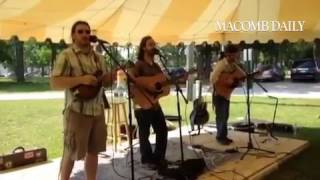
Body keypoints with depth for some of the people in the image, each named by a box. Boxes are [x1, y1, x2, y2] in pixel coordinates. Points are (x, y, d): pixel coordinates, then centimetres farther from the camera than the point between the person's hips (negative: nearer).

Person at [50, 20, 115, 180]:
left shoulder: (98, 57, 13)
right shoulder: (67, 55, -7)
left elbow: (105, 81, 18)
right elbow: (54, 83, -15)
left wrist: (113, 75, -5)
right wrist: (81, 79, -25)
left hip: (98, 110, 6)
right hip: (77, 112, -6)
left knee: (93, 150, 14)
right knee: (71, 153, 3)